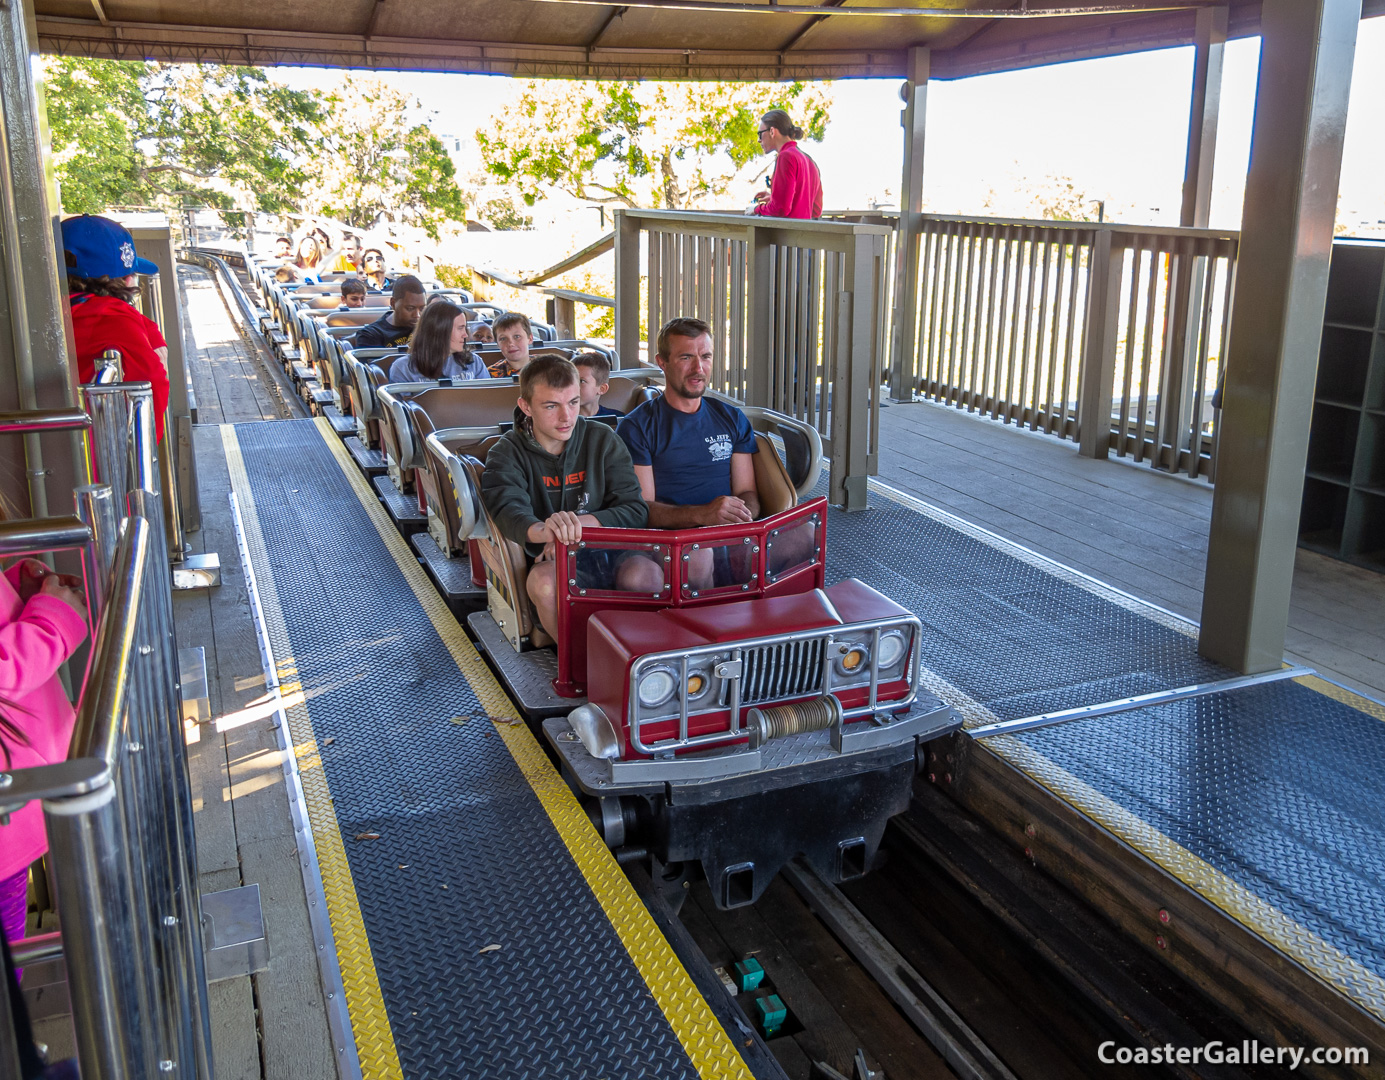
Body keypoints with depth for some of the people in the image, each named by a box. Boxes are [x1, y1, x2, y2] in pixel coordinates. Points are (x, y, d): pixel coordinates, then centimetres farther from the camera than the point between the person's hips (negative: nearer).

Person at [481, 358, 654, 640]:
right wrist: (542, 531, -46)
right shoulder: (508, 453, 1)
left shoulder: (603, 440, 6)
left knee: (646, 574, -32)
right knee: (546, 582, -37)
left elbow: (635, 509, -2)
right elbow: (509, 510, -21)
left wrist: (581, 523, -21)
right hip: (546, 558, -1)